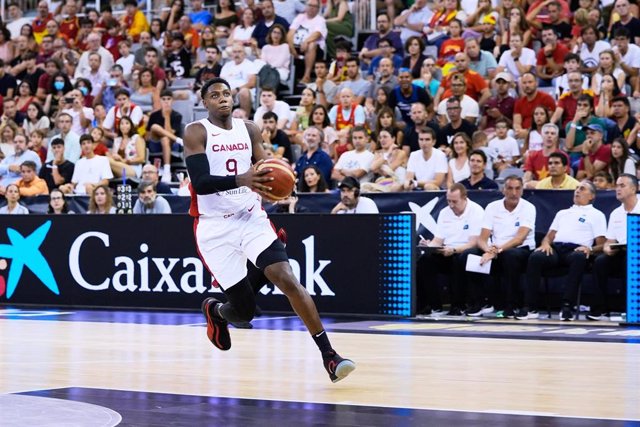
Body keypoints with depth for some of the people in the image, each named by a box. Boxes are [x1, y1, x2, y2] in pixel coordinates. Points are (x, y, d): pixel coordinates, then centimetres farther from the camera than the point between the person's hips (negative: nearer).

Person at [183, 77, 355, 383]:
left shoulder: (249, 129, 9)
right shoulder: (196, 132, -5)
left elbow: (265, 170, 14)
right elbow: (200, 183, -17)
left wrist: (274, 181, -12)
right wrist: (241, 179, -32)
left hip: (251, 218, 3)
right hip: (215, 226, -3)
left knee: (286, 278, -19)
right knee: (245, 310, 0)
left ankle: (329, 355, -22)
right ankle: (214, 310, 38)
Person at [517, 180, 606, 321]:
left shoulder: (597, 215, 21)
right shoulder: (562, 213, 35)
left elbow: (601, 244, 10)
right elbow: (550, 235, 27)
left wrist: (589, 249, -13)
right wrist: (546, 243, 2)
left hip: (576, 250, -3)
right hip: (555, 248, 3)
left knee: (579, 257, -42)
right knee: (535, 257, -31)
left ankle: (567, 307, -44)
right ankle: (530, 307, -33)